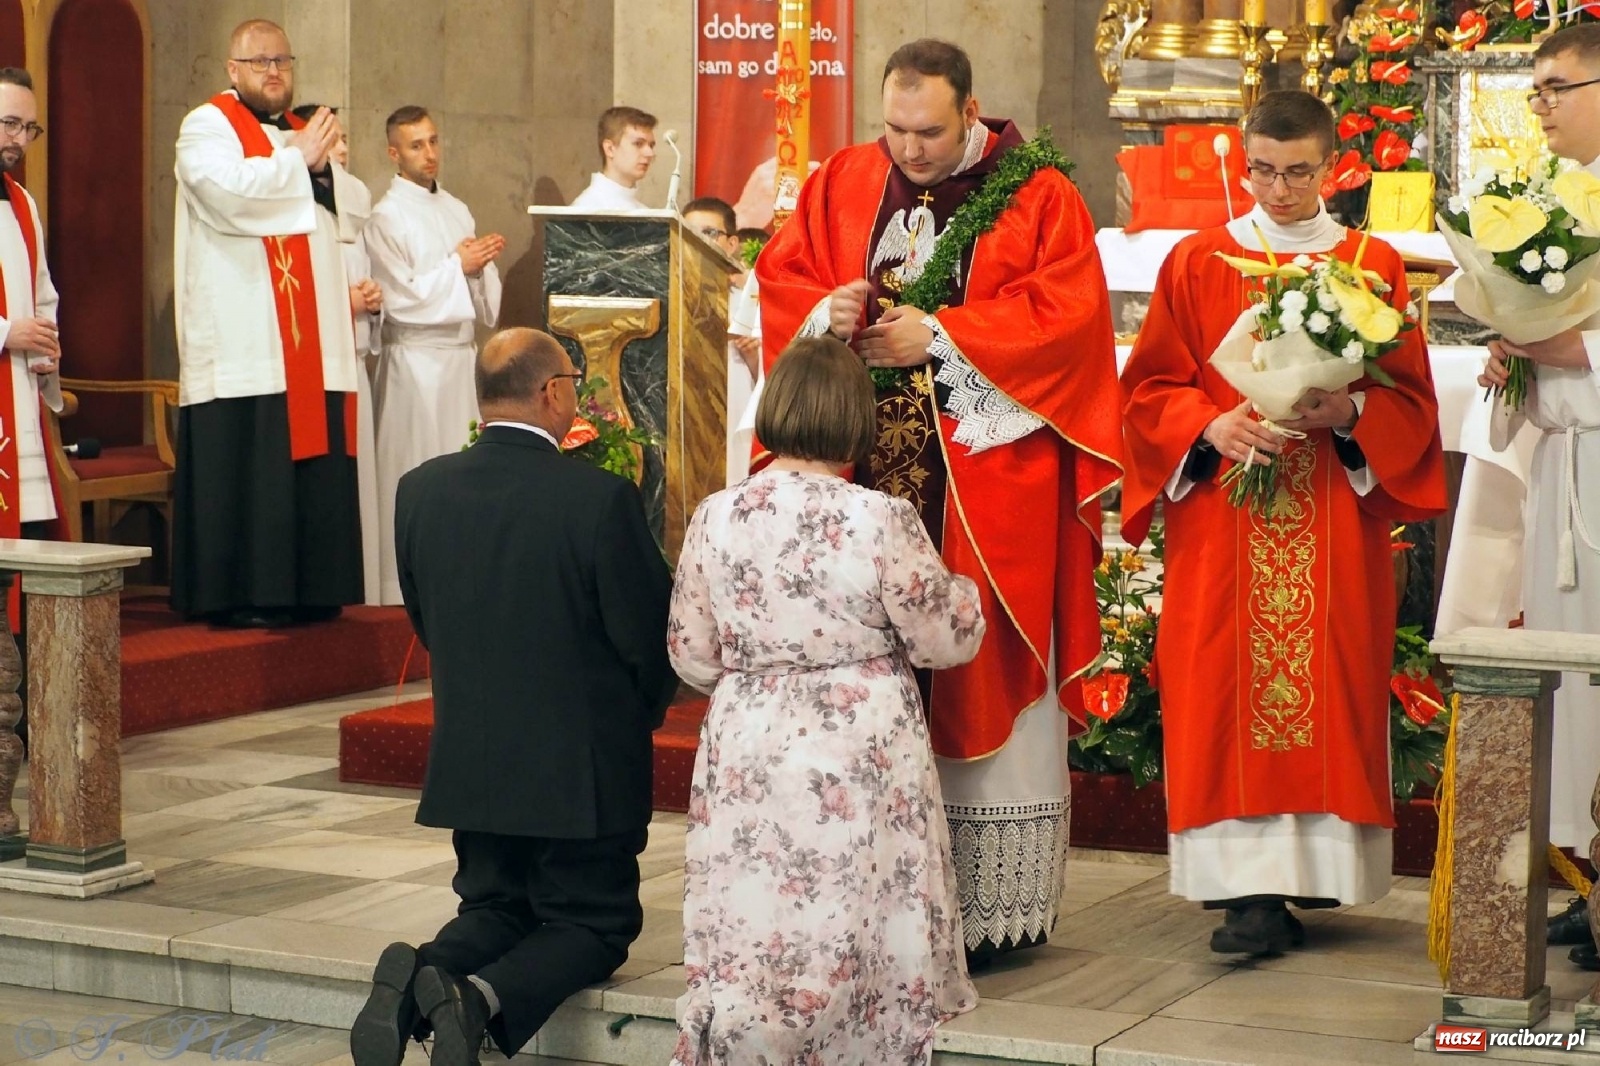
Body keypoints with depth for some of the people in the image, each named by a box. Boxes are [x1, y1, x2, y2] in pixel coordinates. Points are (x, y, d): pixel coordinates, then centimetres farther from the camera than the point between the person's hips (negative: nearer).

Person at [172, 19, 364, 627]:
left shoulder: (304, 133, 23)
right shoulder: (207, 127, 1)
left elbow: (352, 206, 15)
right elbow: (227, 189, -18)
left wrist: (324, 168, -5)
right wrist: (299, 160, -8)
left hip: (311, 340, 7)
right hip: (241, 342, -7)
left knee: (313, 461, 4)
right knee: (245, 468, -9)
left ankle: (309, 589, 10)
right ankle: (241, 595, -6)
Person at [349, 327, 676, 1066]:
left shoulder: (420, 491, -5)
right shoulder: (601, 499, -19)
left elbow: (422, 619, 8)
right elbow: (650, 638, -11)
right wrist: (642, 712, 9)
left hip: (468, 757, 5)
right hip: (583, 767, -5)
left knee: (494, 909, 23)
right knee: (595, 924, 12)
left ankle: (417, 976, -9)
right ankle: (482, 998, -17)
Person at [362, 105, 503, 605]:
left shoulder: (457, 211, 14)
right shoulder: (386, 217, -5)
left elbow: (481, 295, 16)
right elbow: (401, 297, -12)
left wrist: (484, 262, -5)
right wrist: (458, 266, -12)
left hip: (462, 355, 6)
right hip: (416, 361, -6)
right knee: (417, 473, -5)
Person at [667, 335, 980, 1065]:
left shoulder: (715, 518, -4)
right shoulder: (883, 520, -13)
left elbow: (692, 657, 4)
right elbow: (948, 641, -4)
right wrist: (960, 590, 18)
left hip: (747, 759, 3)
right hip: (861, 761, -3)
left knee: (750, 931, 9)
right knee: (851, 934, 10)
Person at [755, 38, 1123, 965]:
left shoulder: (1038, 195, 0)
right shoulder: (842, 183, 11)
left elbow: (1067, 310, -10)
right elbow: (779, 280, 12)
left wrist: (939, 336, -15)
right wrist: (827, 314, -10)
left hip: (988, 477, -3)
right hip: (866, 466, 3)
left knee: (981, 677, -1)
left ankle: (989, 908, 5)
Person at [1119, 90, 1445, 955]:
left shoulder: (1374, 267, 9)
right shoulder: (1197, 263, 8)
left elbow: (1411, 399, 6)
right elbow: (1148, 388, 6)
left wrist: (1351, 412, -14)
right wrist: (1212, 425, -13)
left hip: (1337, 530, 1)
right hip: (1221, 528, -1)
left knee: (1328, 683, -3)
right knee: (1231, 690, -8)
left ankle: (1314, 864, 6)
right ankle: (1253, 888, -10)